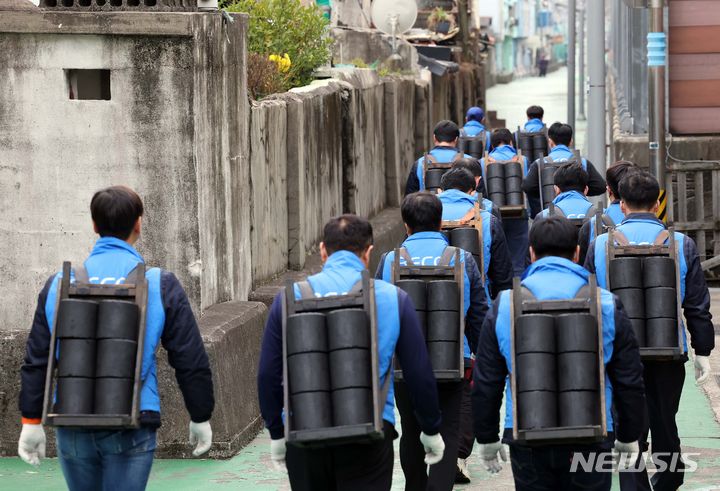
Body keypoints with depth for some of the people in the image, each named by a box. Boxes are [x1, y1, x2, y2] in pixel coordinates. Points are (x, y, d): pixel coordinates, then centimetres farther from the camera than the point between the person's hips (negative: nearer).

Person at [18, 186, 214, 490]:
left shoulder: (59, 285, 4)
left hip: (72, 429, 3)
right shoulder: (160, 284, -3)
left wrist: (31, 420, 11)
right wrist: (200, 418, 10)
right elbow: (191, 361, -1)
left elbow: (36, 360, 4)